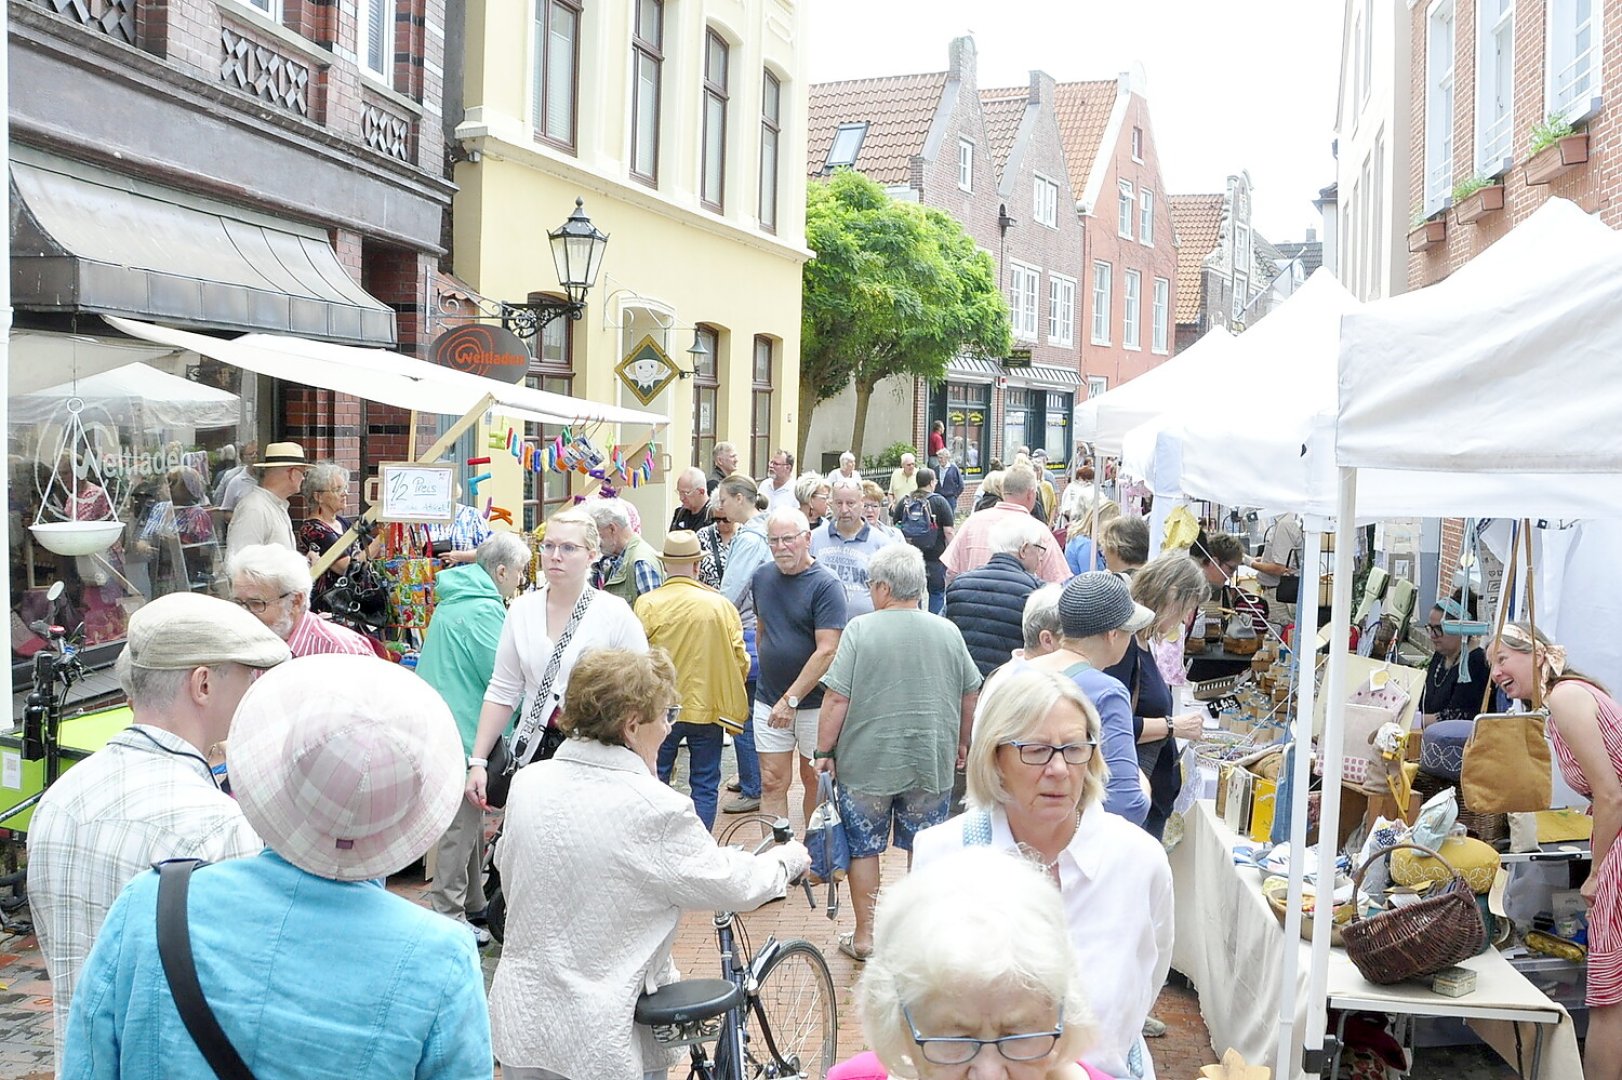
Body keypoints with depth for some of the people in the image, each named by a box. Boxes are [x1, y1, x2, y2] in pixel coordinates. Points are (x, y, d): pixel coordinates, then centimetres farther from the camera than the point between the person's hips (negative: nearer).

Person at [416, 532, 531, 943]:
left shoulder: (454, 600, 13)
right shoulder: (483, 611, -19)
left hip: (444, 722, 10)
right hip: (465, 732, -10)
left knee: (469, 820, 19)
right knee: (461, 824, -3)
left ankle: (472, 903, 29)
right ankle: (449, 917, 4)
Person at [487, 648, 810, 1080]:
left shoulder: (528, 783, -5)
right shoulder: (655, 809, -23)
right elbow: (735, 885, -11)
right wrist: (789, 859, 9)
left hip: (519, 1023, 5)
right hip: (604, 1044, -5)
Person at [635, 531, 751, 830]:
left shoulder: (647, 604, -10)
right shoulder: (720, 604, -5)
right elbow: (740, 661, -1)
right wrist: (727, 693, 17)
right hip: (708, 706, 1)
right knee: (705, 785, 11)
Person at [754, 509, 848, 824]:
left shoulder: (826, 586, -14)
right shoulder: (763, 577, 5)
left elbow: (827, 651, -20)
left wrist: (791, 699, -21)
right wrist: (766, 673, 14)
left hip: (814, 701, -4)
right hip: (769, 701, 4)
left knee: (815, 780, 10)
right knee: (772, 783, 3)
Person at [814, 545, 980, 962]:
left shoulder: (861, 629, -10)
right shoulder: (948, 632, 0)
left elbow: (836, 699, -13)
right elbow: (971, 696, 8)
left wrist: (824, 751, -3)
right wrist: (961, 744, 22)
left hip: (867, 763, -2)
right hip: (931, 765, 3)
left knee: (864, 848, 13)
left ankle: (864, 936, 21)